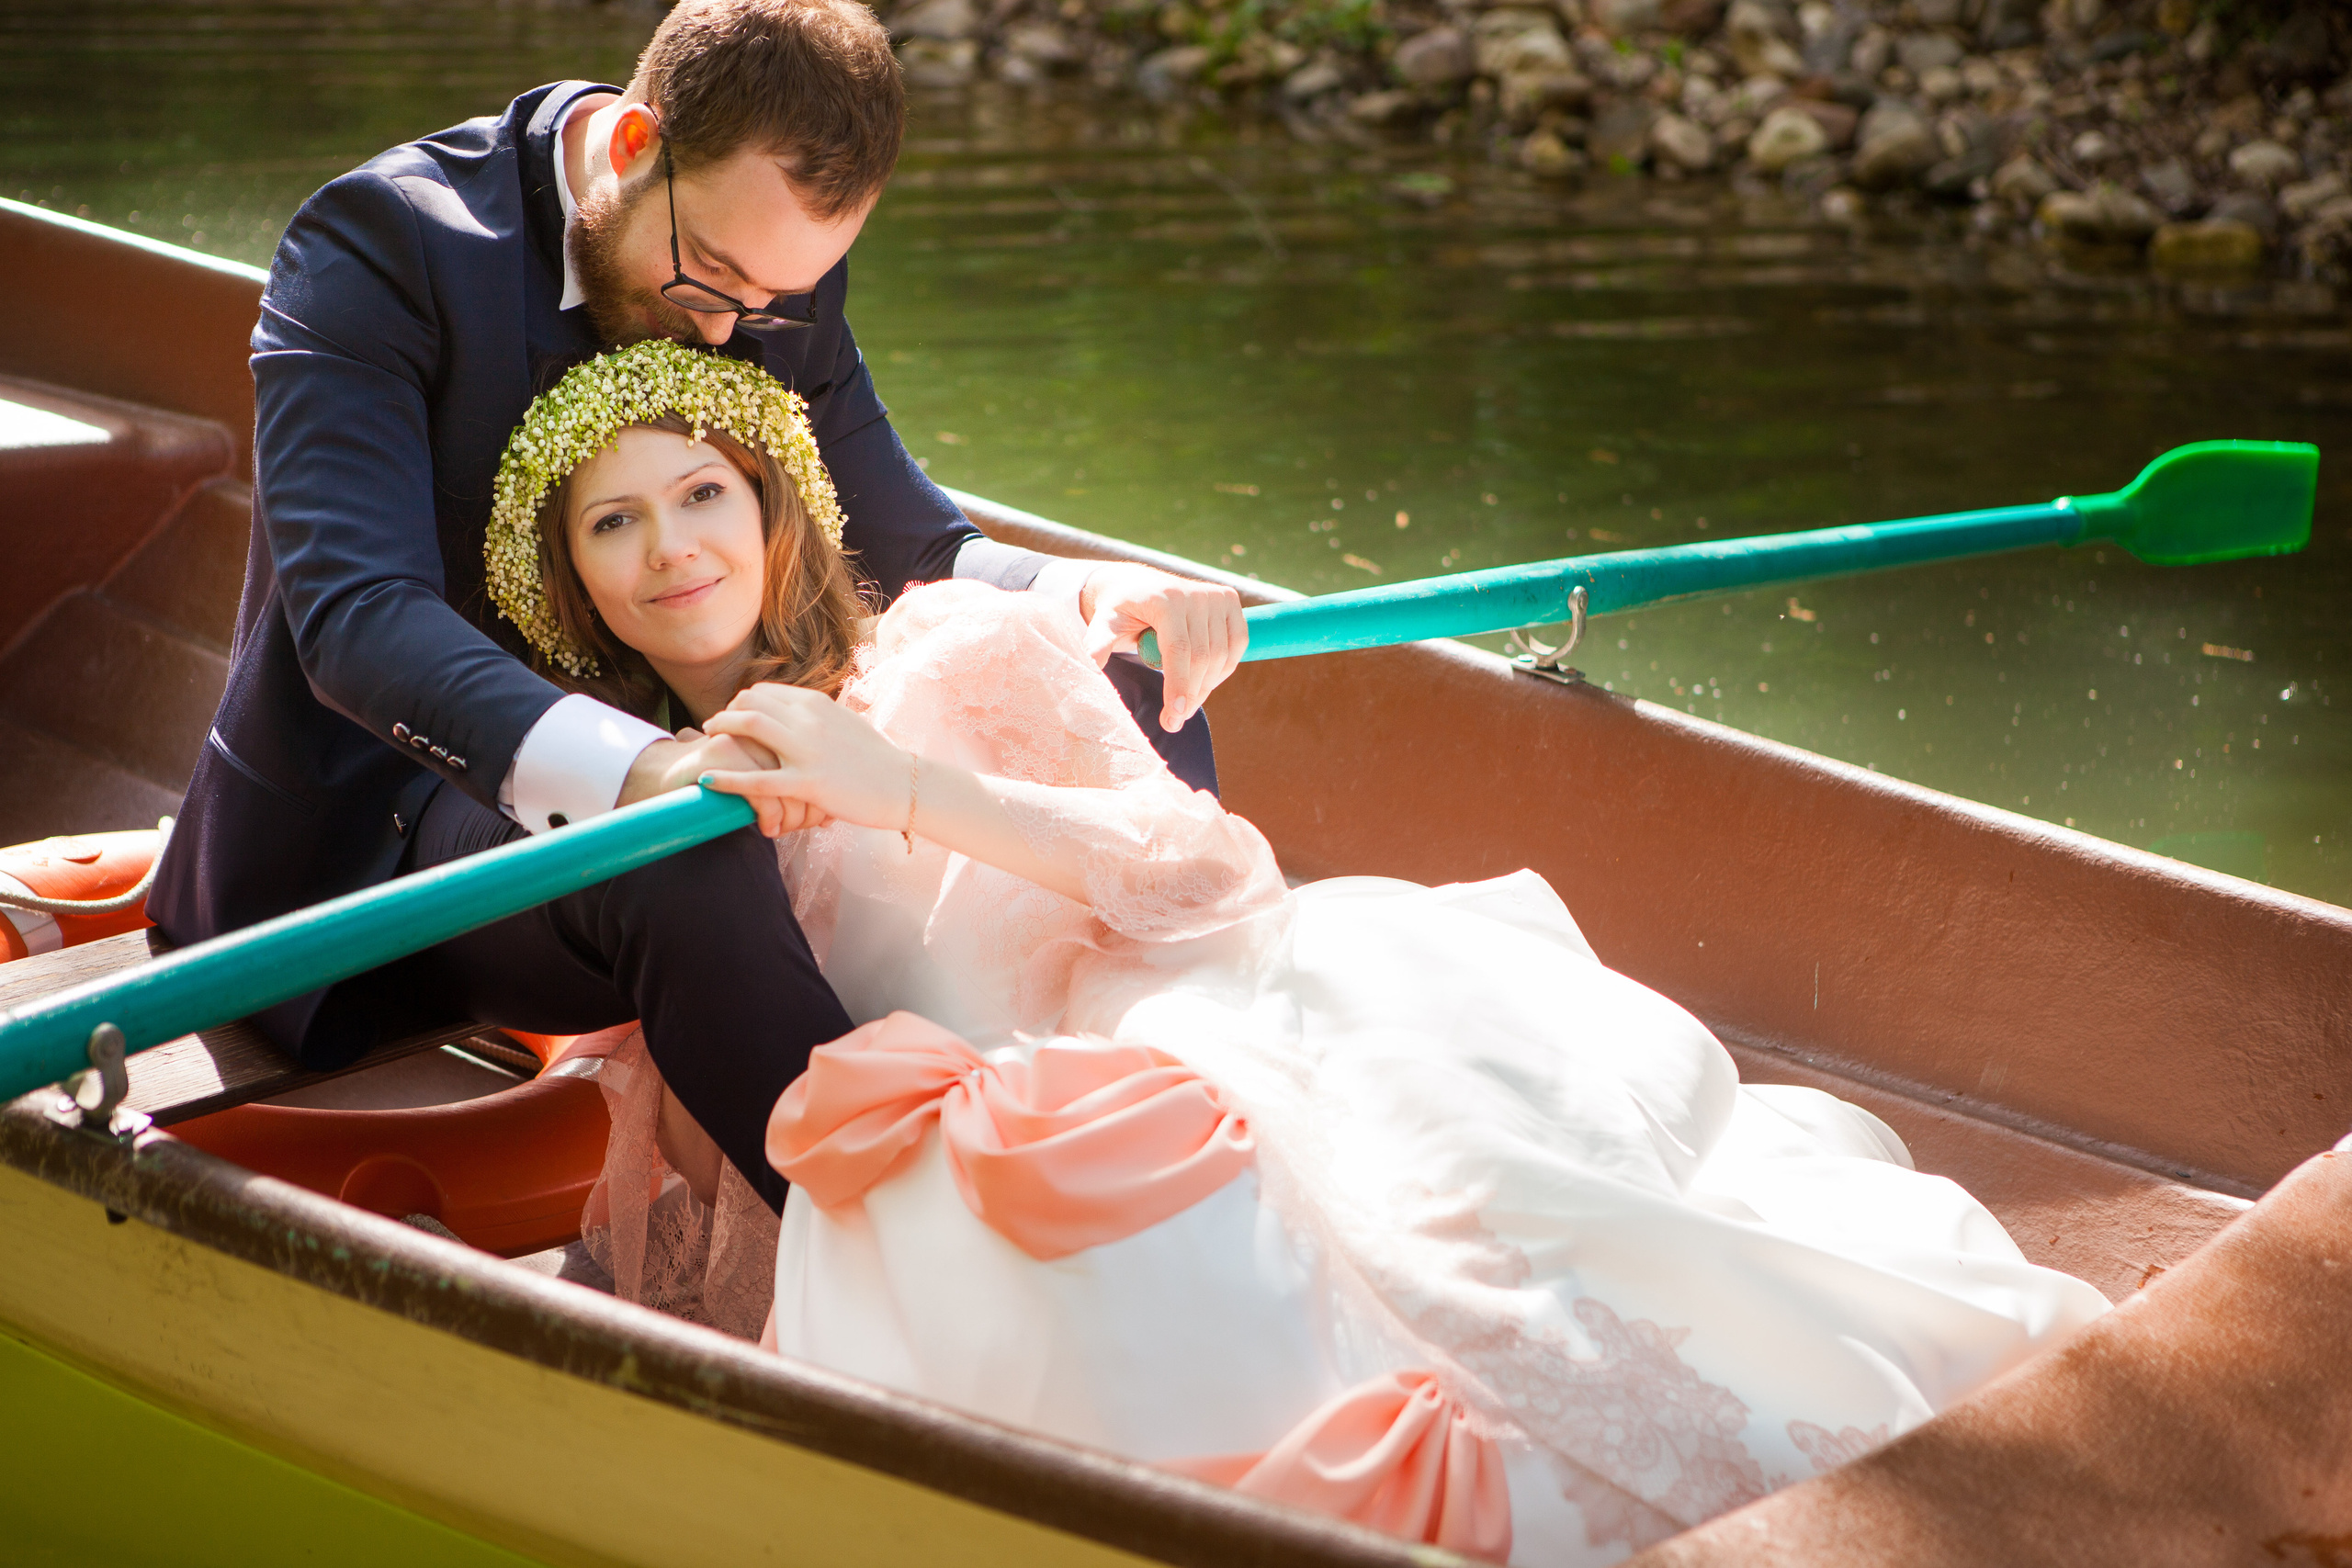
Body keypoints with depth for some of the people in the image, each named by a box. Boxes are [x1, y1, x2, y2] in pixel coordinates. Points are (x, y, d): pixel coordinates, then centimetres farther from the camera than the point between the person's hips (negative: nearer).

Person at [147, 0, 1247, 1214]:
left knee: (1134, 704, -6)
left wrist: (1088, 594, -17)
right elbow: (356, 613, -30)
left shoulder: (779, 282, 0)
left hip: (662, 755, 6)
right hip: (377, 825, -6)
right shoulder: (376, 247, -19)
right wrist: (624, 770, -48)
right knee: (681, 875, -41)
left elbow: (903, 544, 8)